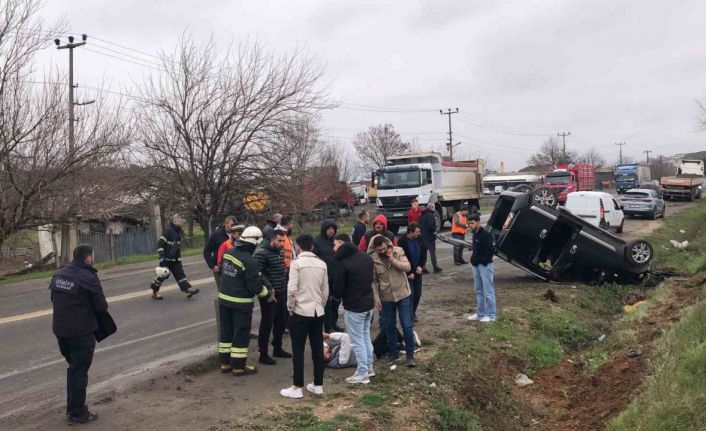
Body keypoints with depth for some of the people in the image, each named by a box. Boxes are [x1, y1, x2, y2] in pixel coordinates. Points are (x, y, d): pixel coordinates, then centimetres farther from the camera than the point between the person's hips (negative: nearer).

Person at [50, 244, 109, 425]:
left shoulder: (58, 274, 5)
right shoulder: (89, 278, -18)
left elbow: (55, 300, 10)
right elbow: (101, 307, -15)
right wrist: (100, 306, 6)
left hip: (60, 330, 7)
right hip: (81, 332, -7)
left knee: (73, 367, 23)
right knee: (79, 371, 4)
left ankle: (72, 407, 34)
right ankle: (76, 413, 12)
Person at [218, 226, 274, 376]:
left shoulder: (228, 253, 0)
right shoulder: (250, 261, -23)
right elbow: (255, 286, -19)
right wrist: (268, 295, -3)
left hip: (224, 298, 8)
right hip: (241, 303, -7)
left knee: (226, 331, 16)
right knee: (241, 334, 5)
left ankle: (225, 363, 27)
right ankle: (238, 366, 13)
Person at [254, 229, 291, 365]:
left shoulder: (279, 252, 11)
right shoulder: (261, 253, -15)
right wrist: (268, 288, -22)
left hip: (281, 293, 8)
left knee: (281, 322, 17)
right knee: (267, 324, 0)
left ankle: (277, 349, 33)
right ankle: (263, 354, 11)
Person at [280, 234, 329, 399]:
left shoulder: (297, 263, -10)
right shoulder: (322, 264, 5)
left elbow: (292, 289, -15)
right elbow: (325, 291, 7)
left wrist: (290, 307, -1)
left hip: (301, 311, -5)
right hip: (318, 311, 5)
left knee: (298, 350, 3)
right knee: (317, 349, 11)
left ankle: (297, 387, 8)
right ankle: (318, 385, 19)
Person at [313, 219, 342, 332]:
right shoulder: (317, 241, -9)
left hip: (336, 276, 6)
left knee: (336, 300, 13)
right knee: (327, 302, 2)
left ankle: (334, 323, 27)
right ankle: (328, 326, 10)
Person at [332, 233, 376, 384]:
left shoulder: (343, 263, -20)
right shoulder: (366, 257, 4)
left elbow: (338, 288, -15)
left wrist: (337, 296, 7)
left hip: (353, 306, -8)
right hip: (369, 303, 8)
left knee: (357, 340, 2)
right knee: (366, 336, 21)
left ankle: (362, 374, 9)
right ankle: (369, 367, 30)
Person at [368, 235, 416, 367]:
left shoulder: (398, 251, -8)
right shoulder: (372, 259, -9)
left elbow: (407, 267, -16)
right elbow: (373, 281, -4)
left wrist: (393, 260, -24)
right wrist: (376, 298, -8)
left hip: (403, 294, -1)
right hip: (386, 298, 1)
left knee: (407, 326, -1)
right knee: (389, 327, 12)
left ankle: (410, 354, 13)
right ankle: (394, 352, 29)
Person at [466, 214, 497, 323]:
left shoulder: (485, 235, -15)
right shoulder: (475, 234, 12)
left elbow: (490, 251, -19)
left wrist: (482, 261, -17)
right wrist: (473, 259, 8)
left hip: (485, 265, -9)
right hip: (476, 265, 9)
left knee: (488, 291, -4)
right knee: (479, 291, 14)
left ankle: (491, 315, 3)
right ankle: (480, 314, 23)